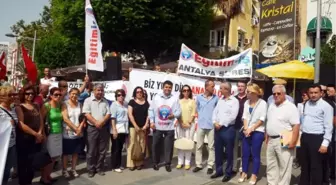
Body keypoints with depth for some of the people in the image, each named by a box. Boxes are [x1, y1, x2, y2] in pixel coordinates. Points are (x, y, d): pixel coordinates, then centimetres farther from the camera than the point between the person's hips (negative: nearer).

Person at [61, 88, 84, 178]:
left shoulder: (80, 104, 8)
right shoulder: (65, 104, -6)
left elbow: (83, 117, 6)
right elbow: (65, 119, -15)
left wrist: (80, 127, -10)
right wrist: (75, 128, -16)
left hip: (78, 133, 4)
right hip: (67, 133, -4)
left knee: (76, 152, 13)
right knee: (66, 153, 7)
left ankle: (73, 169, 26)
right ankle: (64, 170, 22)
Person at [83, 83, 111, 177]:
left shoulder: (105, 101, 10)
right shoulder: (88, 100, 0)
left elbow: (108, 114, 4)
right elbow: (86, 114, -9)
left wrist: (102, 122, -13)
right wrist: (96, 123, -17)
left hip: (104, 128, 3)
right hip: (92, 128, -3)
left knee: (102, 150, 9)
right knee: (91, 151, 3)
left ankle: (99, 168, 21)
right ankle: (91, 170, 15)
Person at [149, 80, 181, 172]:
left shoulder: (175, 99, 1)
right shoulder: (156, 97, 3)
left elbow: (178, 111, -1)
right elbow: (151, 110, 4)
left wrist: (174, 115, -23)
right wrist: (152, 121, -4)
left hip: (169, 127, -1)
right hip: (157, 126, 1)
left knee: (169, 146, 5)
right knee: (156, 145, 10)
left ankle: (168, 163, 20)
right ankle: (155, 162, 27)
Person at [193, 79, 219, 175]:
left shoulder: (216, 98, -2)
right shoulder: (199, 97, 1)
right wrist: (200, 117, 10)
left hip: (211, 125, -1)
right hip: (201, 125, 2)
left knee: (211, 146, 5)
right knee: (199, 146, 8)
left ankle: (210, 166, 14)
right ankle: (198, 165, 19)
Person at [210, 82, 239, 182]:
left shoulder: (234, 101, -6)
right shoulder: (220, 100, 13)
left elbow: (232, 116, -14)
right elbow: (215, 112, 10)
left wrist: (221, 124, -14)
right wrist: (215, 122, -7)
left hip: (228, 129, -6)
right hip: (217, 128, 6)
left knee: (229, 152, 4)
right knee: (218, 151, 12)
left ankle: (228, 173, 16)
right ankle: (219, 171, 25)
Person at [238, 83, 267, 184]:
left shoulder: (262, 103, -5)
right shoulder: (246, 102, 10)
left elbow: (262, 119, -9)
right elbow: (245, 116, 7)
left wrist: (251, 129, -11)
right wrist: (245, 128, -7)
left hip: (257, 132, -4)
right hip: (246, 131, 5)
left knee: (255, 154, 3)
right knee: (245, 153, 9)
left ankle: (254, 175, 14)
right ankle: (244, 173, 22)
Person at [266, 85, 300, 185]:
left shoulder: (290, 107, -11)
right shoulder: (271, 106, 12)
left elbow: (296, 125, -17)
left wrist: (293, 142, -22)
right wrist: (267, 137, 15)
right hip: (271, 140, 8)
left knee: (284, 166, 2)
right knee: (271, 165, 15)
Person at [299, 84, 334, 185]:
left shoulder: (326, 106, -10)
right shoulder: (307, 104, 10)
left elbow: (328, 126, -13)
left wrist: (325, 143, -18)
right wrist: (301, 134, 14)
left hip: (317, 138, -6)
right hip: (305, 137, 6)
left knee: (316, 167, 3)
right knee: (305, 164, 17)